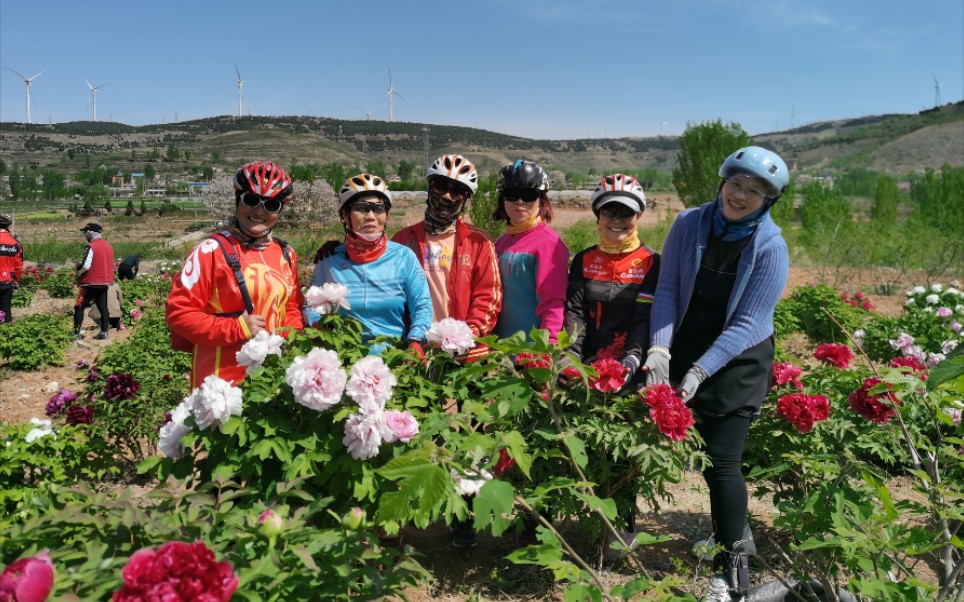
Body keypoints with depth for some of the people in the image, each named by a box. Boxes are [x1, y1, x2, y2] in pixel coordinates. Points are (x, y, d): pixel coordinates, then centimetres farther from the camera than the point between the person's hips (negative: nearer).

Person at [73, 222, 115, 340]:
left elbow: (86, 266, -20)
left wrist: (78, 271, -1)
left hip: (91, 282, -7)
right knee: (103, 307, 11)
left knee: (79, 307, 2)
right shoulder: (109, 246, 9)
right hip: (105, 282, 7)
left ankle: (76, 333, -2)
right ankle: (104, 332, 10)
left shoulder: (91, 247, -15)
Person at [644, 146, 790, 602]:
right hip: (683, 352, 3)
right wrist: (659, 347, -20)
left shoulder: (770, 248, -12)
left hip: (737, 363, -3)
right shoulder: (689, 223, -5)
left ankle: (733, 565, 15)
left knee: (721, 461, -4)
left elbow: (748, 323, -14)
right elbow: (667, 289, -6)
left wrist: (701, 371, -22)